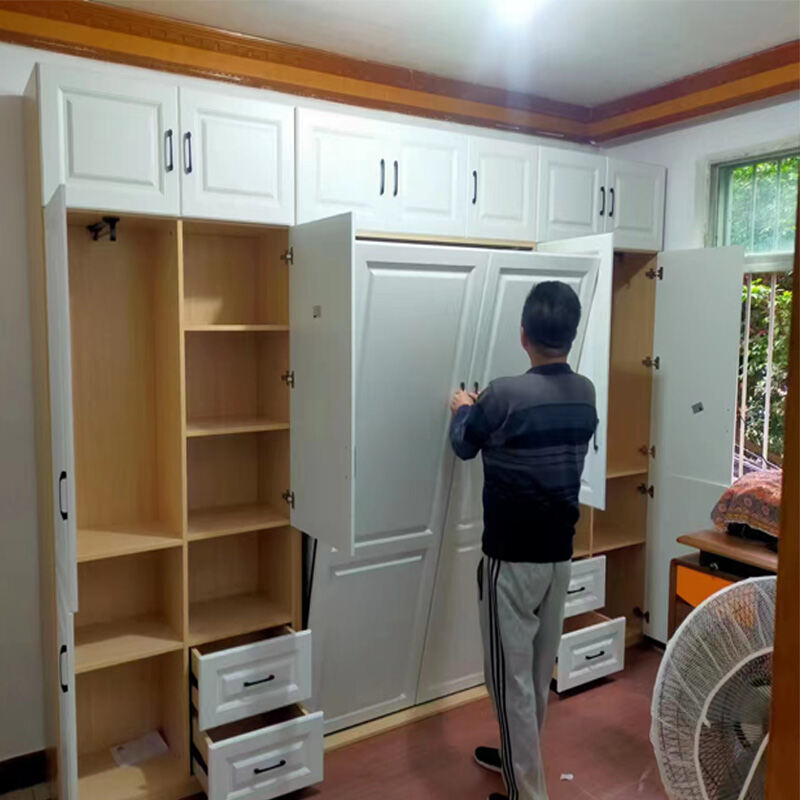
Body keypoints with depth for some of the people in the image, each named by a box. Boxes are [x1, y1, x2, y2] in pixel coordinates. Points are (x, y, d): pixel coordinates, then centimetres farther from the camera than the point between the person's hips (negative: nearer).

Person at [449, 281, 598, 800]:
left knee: (512, 676, 6)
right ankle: (519, 757, 41)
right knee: (540, 670, 21)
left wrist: (464, 409, 19)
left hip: (512, 557, -7)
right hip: (560, 553, 7)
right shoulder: (585, 394, -1)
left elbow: (465, 446, -2)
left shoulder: (505, 395, -21)